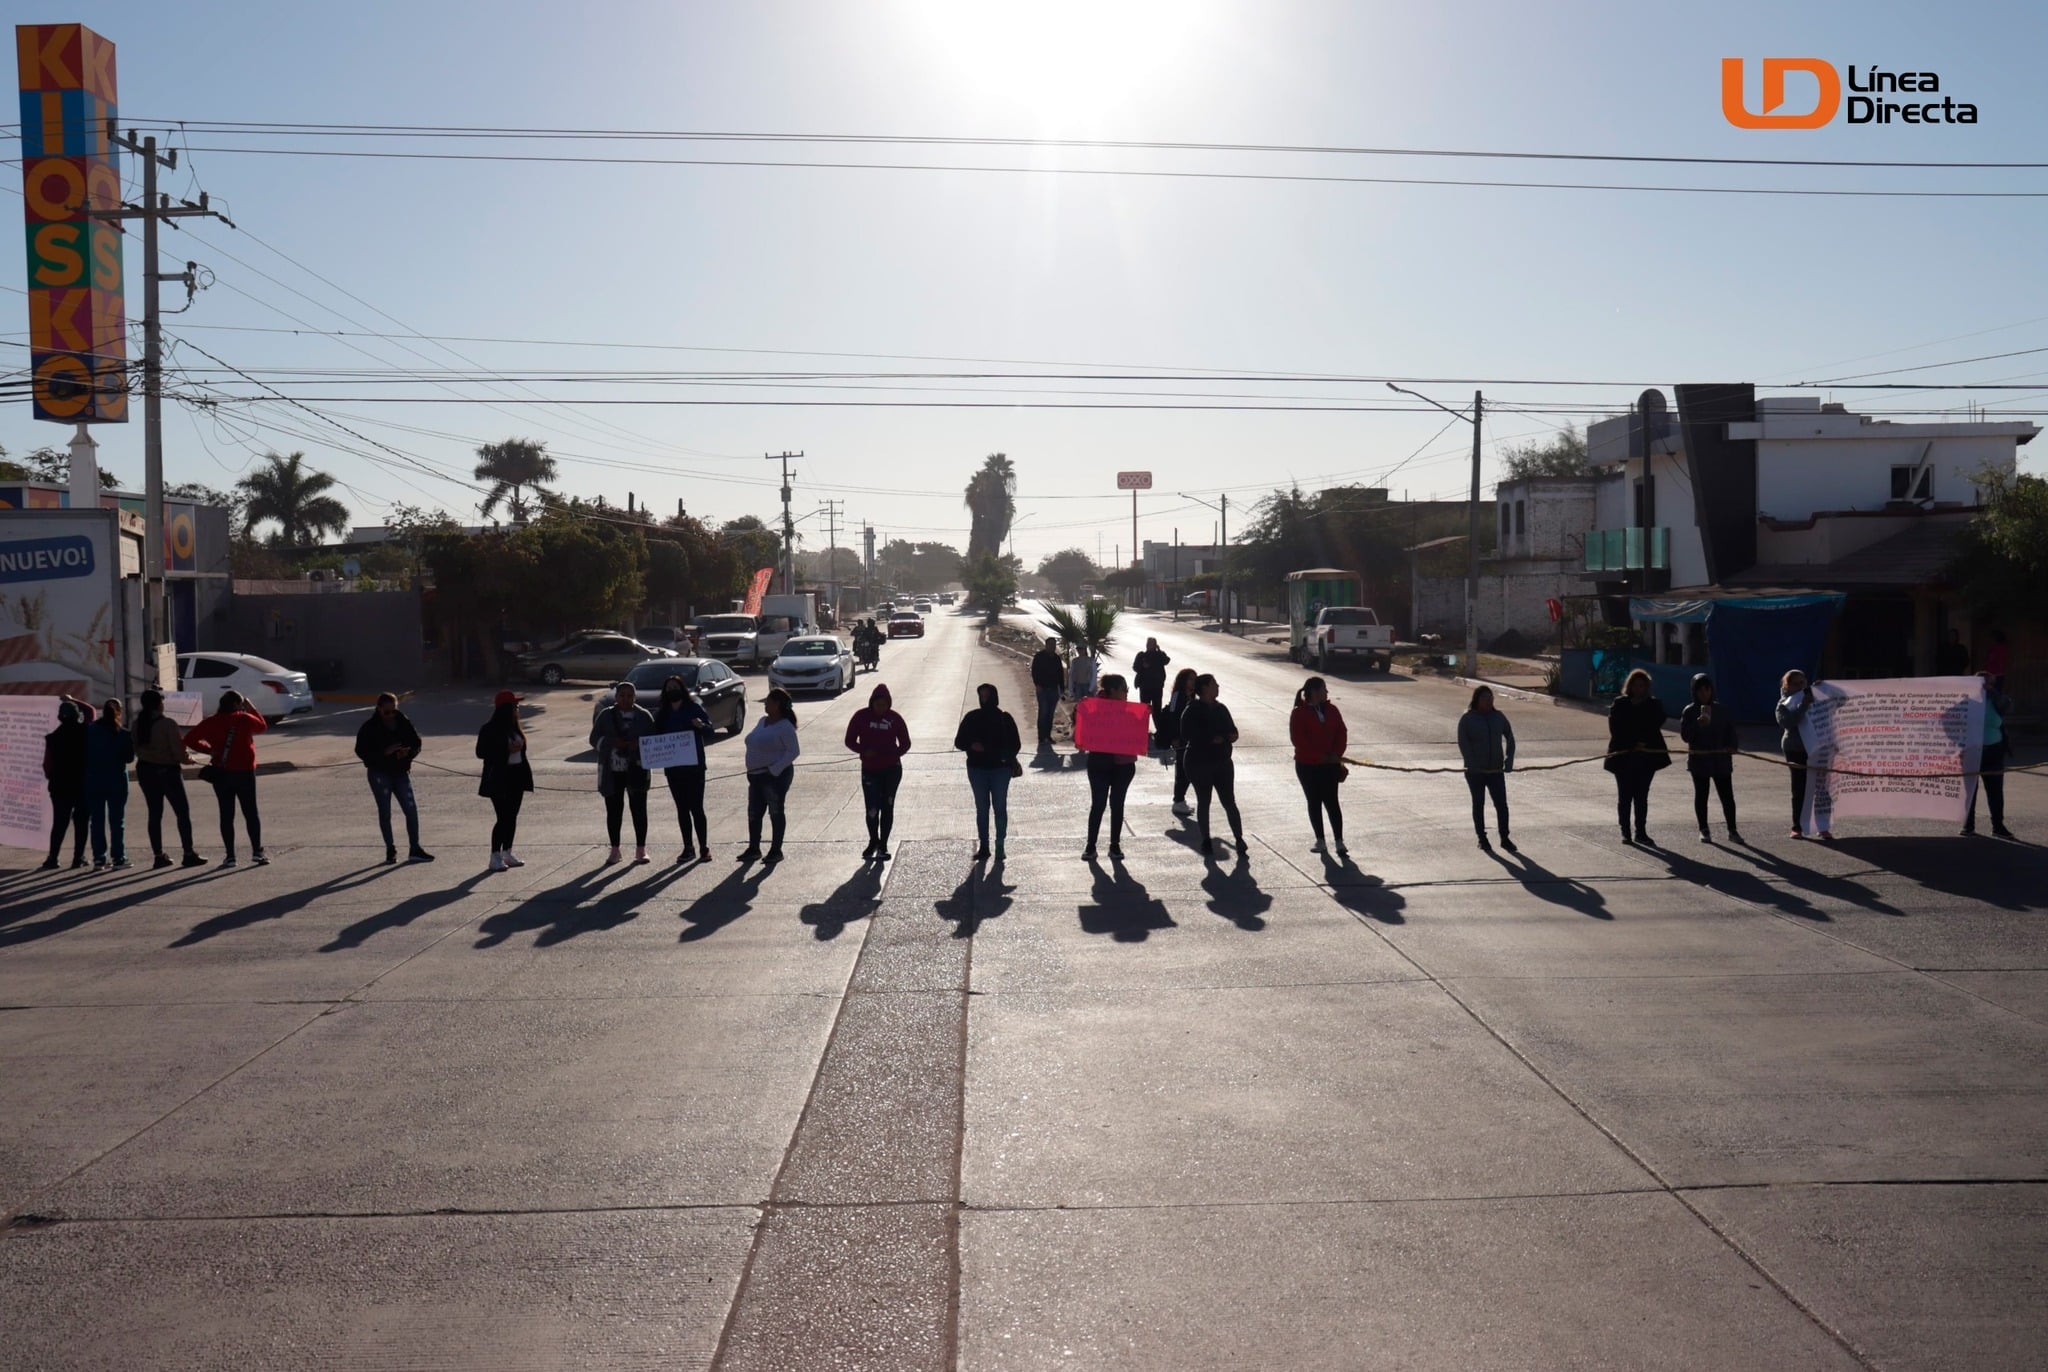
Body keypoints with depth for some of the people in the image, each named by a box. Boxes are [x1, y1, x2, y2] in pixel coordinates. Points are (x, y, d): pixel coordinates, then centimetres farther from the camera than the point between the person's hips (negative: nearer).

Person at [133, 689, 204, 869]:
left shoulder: (138, 724, 0)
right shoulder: (167, 724, -17)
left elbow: (136, 748, 4)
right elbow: (179, 751, -17)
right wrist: (188, 759, 2)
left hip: (145, 770, 5)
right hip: (167, 771, -5)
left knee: (154, 814, 11)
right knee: (182, 812, 4)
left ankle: (159, 856, 12)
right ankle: (189, 854, 2)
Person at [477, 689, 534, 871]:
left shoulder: (514, 728, 10)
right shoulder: (490, 729, -11)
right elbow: (481, 752, -14)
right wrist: (506, 749, -21)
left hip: (517, 776, 7)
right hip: (499, 779, -7)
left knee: (512, 816, 10)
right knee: (502, 817, -9)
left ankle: (507, 853, 19)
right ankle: (495, 856, -2)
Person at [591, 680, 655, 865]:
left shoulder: (644, 716, 4)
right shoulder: (606, 715, 6)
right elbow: (594, 739, 2)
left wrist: (639, 745, -17)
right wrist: (613, 743, -16)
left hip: (636, 771, -1)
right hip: (612, 771, 1)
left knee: (638, 809, 0)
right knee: (613, 811, 6)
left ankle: (641, 849, 10)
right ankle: (614, 850, 17)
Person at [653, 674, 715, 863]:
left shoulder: (694, 708, -5)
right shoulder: (662, 713, 8)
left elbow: (710, 729, -9)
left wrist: (701, 726, -30)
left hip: (694, 765, -5)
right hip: (672, 767, 5)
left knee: (696, 807, -4)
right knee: (682, 808, 10)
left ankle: (704, 847, 3)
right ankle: (688, 848, 17)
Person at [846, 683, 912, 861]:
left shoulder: (895, 718, -3)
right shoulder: (861, 716, -4)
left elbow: (905, 743, 3)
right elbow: (850, 741, 0)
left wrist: (893, 755, -17)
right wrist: (864, 751, -18)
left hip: (892, 770, 1)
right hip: (869, 770, 0)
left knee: (887, 807, 6)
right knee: (872, 808, -4)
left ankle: (883, 845, 17)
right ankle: (873, 841, 20)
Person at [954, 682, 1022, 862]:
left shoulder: (1004, 718, 0)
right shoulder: (971, 717, 3)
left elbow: (1015, 744, 3)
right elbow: (959, 741, 6)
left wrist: (1007, 758, -16)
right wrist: (971, 746, -15)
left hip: (1000, 768, -1)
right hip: (977, 768, 2)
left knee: (1000, 807, 0)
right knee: (981, 808, 6)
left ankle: (1000, 846, 8)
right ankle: (984, 846, 12)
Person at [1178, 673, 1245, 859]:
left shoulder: (1221, 708, 10)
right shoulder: (1192, 711, -9)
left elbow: (1232, 731, 14)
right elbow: (1187, 736, -17)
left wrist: (1225, 738, -9)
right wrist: (1212, 739, -21)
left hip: (1223, 762, 4)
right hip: (1199, 763, -4)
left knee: (1229, 801, 1)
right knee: (1203, 802, 5)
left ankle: (1239, 839, 5)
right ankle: (1206, 841, 15)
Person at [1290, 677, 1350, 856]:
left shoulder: (1331, 710, 6)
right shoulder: (1299, 713, -8)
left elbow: (1341, 733, 7)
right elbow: (1297, 739, -14)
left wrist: (1337, 754, -8)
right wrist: (1320, 756, -16)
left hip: (1330, 764, 2)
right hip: (1307, 766, -2)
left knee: (1331, 802, -2)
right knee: (1315, 802, 7)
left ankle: (1339, 842, -3)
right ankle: (1320, 841, 15)